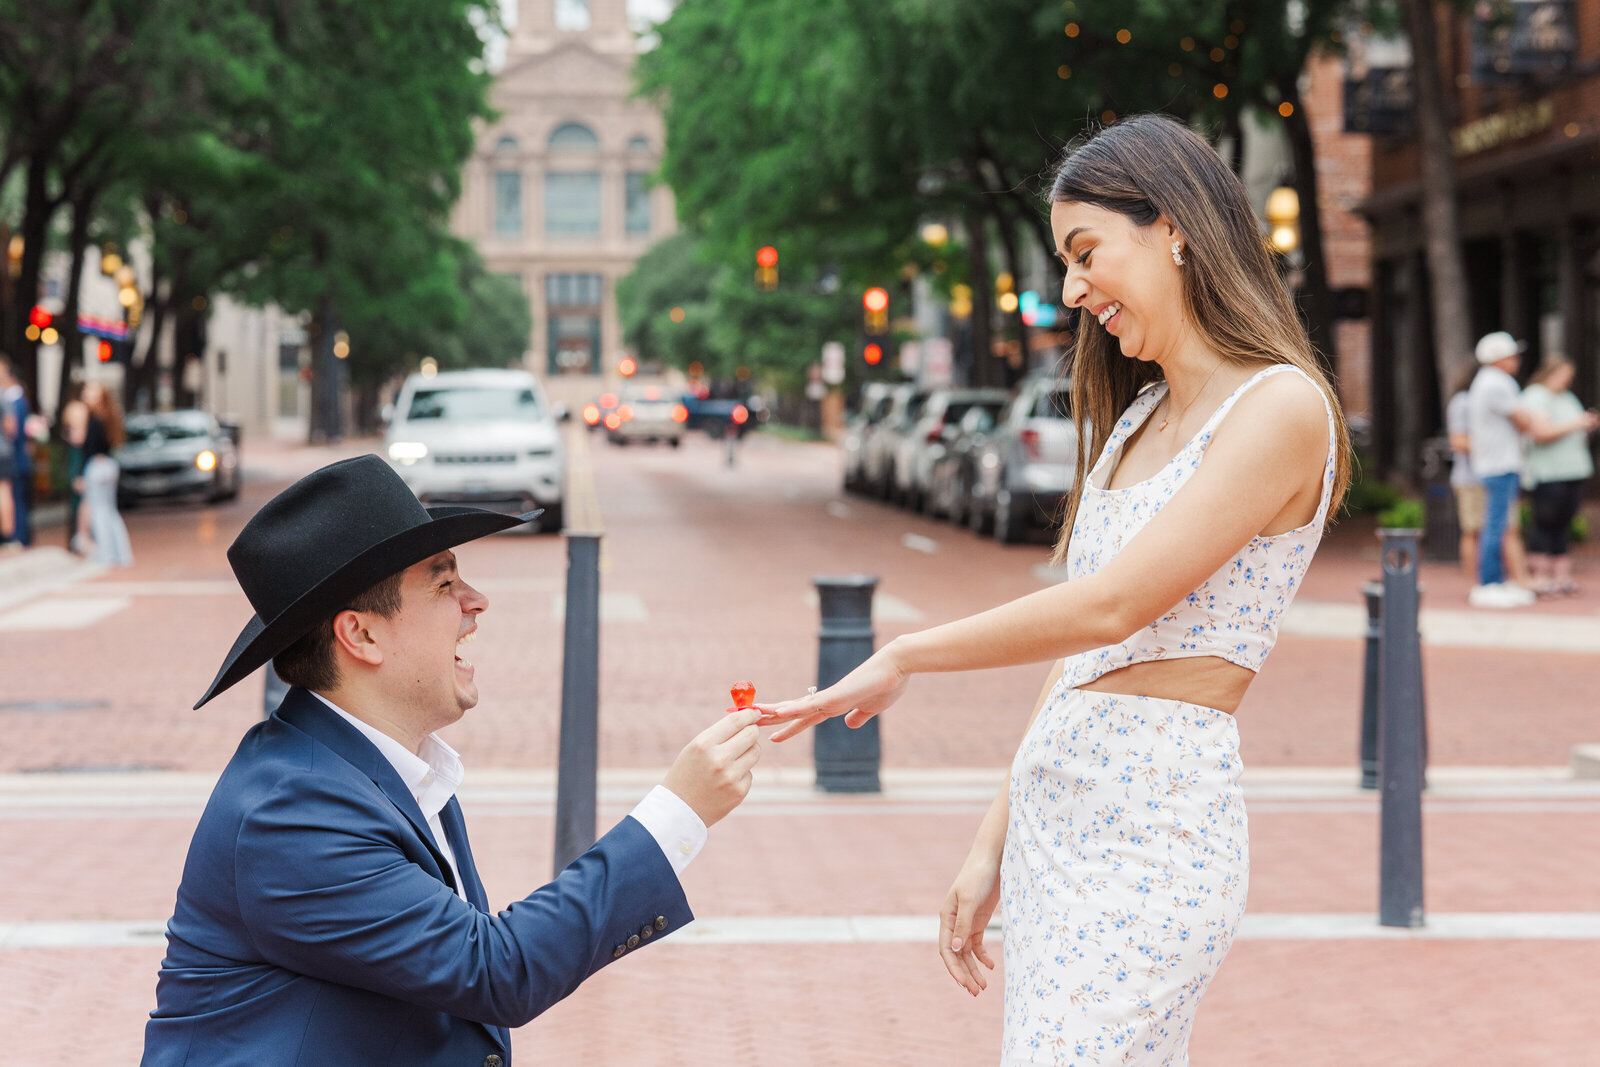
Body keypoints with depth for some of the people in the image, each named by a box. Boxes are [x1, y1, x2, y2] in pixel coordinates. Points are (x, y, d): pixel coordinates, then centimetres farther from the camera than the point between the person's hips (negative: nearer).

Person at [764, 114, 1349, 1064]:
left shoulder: (1280, 407, -9)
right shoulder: (1138, 415, 18)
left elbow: (1110, 607, -17)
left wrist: (905, 657, -8)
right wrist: (994, 844, 16)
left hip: (1156, 833, -8)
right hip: (1053, 819, 8)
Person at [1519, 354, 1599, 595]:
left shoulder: (1567, 398, 22)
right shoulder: (1534, 398, -7)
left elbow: (1575, 436, 27)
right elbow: (1542, 433, -19)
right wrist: (1574, 424, -15)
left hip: (1571, 473, 8)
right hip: (1547, 474, -8)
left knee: (1562, 525, 5)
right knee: (1546, 523, -8)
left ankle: (1561, 576, 4)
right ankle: (1540, 577, -6)